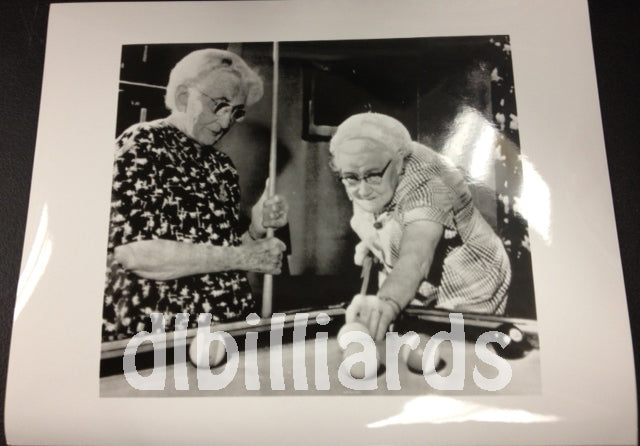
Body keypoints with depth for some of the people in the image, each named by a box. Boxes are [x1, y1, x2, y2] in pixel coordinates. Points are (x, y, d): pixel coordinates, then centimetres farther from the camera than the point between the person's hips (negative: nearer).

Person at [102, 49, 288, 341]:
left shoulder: (221, 166, 13)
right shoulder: (141, 146, -4)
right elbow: (131, 253, -15)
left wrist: (257, 231, -1)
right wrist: (242, 257, -14)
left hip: (226, 328, 6)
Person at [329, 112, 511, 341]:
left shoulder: (425, 181, -35)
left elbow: (416, 257, -53)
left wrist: (387, 303, -72)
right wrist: (372, 240, -8)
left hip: (465, 294, -6)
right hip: (409, 291, 6)